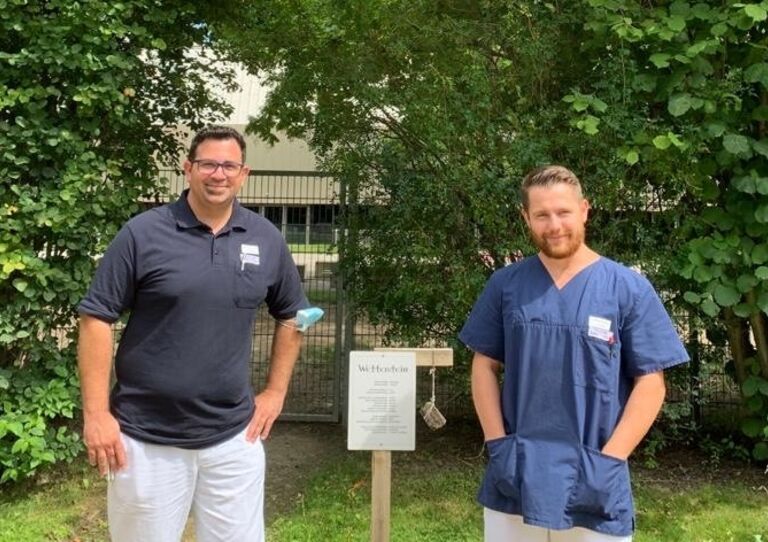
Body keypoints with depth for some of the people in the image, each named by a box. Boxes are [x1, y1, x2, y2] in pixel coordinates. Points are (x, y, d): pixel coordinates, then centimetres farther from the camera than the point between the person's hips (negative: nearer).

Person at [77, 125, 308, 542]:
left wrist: (275, 392, 8)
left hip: (234, 438, 3)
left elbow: (291, 316, 14)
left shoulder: (267, 239, 2)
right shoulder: (143, 233, -8)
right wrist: (96, 413, -11)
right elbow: (96, 319, -7)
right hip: (145, 438, -2)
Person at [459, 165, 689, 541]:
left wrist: (607, 461, -10)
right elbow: (485, 366, 6)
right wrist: (497, 444, -3)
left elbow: (650, 383, -4)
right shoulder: (505, 284, 2)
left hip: (594, 483, -2)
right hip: (514, 480, 2)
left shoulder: (629, 288, -5)